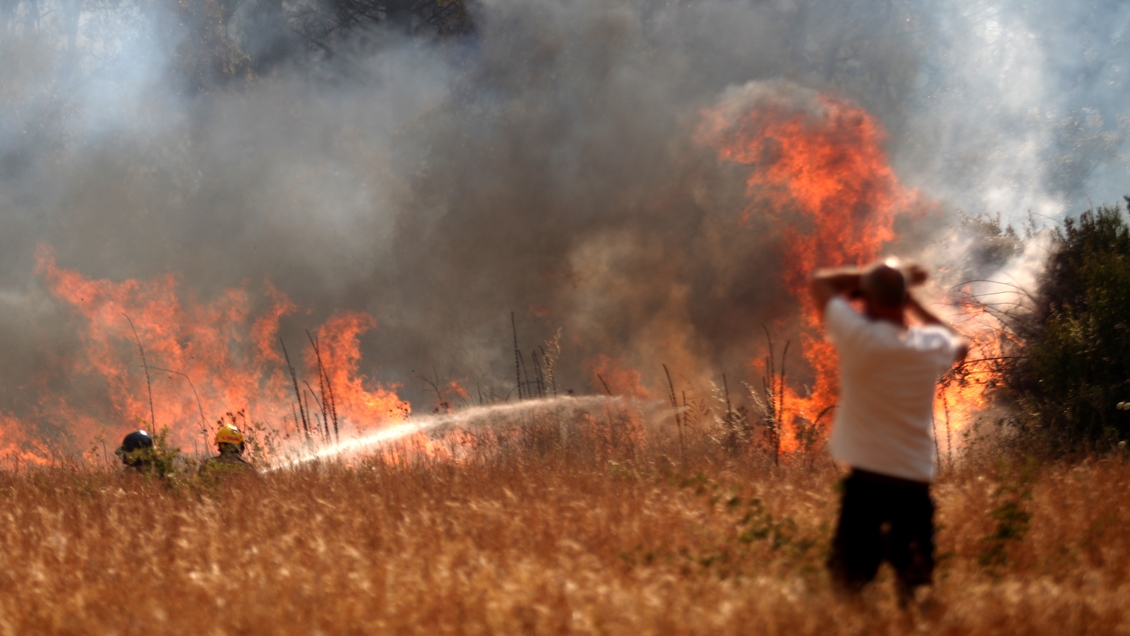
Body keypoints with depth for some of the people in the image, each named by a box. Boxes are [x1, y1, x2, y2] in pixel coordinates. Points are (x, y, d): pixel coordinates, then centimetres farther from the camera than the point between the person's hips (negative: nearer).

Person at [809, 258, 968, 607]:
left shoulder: (860, 337, -11)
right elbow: (959, 345, 29)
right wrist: (910, 298, 25)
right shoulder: (933, 345, 2)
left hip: (867, 478, -4)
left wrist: (870, 276, 10)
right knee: (915, 585, 10)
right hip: (915, 482, 4)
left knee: (849, 580, 2)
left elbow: (819, 282, 3)